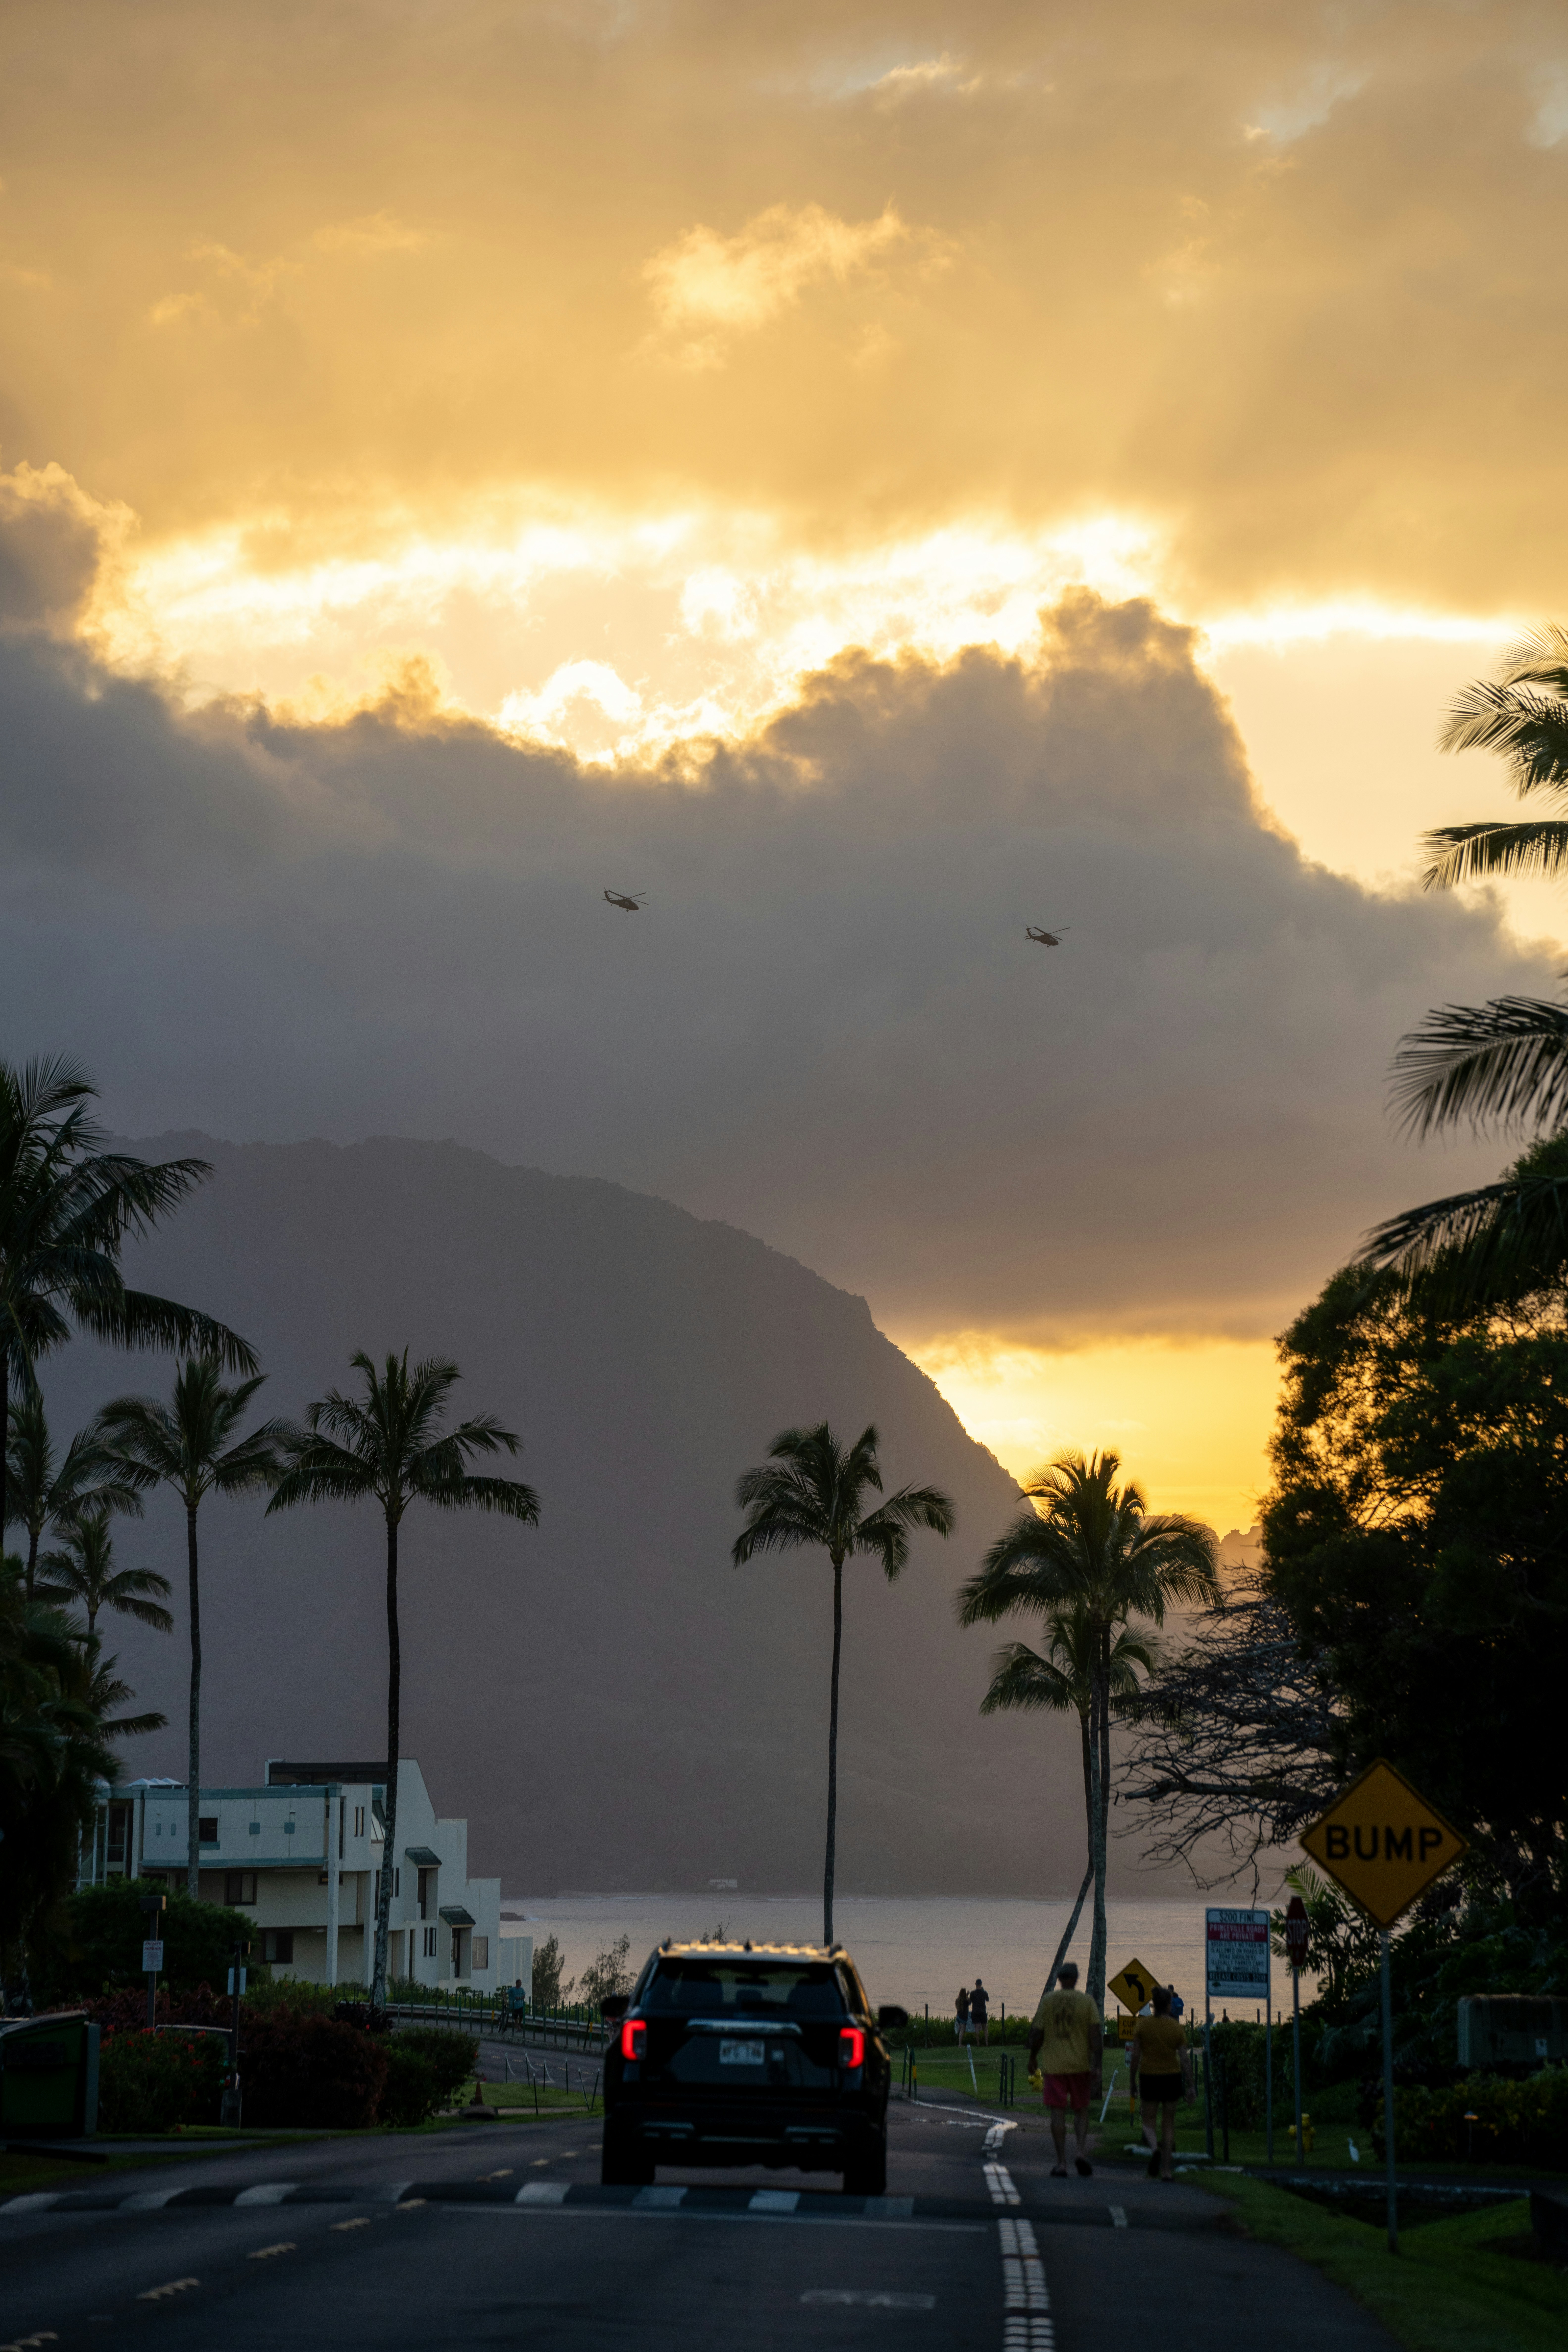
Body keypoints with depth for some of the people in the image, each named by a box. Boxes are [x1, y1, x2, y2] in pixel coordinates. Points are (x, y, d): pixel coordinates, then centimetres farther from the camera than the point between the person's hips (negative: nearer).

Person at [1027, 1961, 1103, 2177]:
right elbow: (1096, 2035, -8)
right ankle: (1081, 2151, -7)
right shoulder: (1087, 2002, -1)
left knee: (1058, 2113, 2)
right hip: (1080, 2066, 0)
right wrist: (1098, 2067, -8)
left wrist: (1032, 2058, 15)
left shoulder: (1048, 2001, -1)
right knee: (1081, 2110, 14)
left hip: (1054, 2066, 0)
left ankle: (1062, 2163, -1)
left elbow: (1037, 2034, 0)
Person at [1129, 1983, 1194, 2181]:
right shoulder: (1177, 2028, -6)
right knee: (1168, 2123, 12)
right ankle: (1166, 2169, 8)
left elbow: (1135, 2055, -5)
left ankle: (1154, 2149, -21)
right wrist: (1190, 2087, -3)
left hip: (1149, 2077, 0)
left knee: (1149, 2122, 12)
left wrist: (1133, 2081, 5)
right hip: (1172, 2077, 0)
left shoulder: (1142, 2025, -6)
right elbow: (1185, 2059, -7)